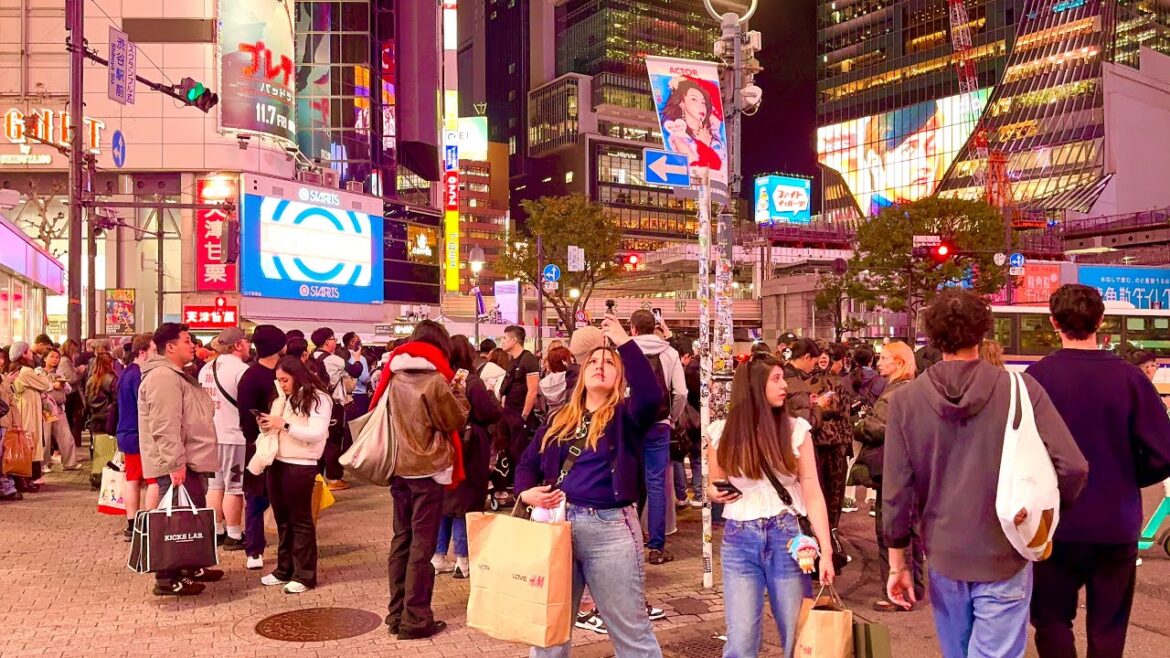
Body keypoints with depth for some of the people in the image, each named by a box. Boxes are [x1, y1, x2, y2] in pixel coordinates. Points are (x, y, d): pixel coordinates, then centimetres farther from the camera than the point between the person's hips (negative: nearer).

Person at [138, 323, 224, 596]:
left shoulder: (177, 375, 19)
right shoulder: (163, 378, -17)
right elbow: (165, 428, -25)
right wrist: (175, 464, -26)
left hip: (190, 461, 11)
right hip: (177, 465, -11)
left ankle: (192, 567, 29)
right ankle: (168, 579, 2)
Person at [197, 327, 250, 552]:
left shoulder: (206, 369, 10)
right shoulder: (240, 369, -15)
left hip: (211, 434, 8)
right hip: (234, 434, -8)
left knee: (214, 485, 14)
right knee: (234, 487, 0)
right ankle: (234, 536, 5)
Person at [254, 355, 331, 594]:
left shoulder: (318, 399, -9)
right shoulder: (283, 398, 12)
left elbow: (317, 433, -20)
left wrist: (284, 424, -21)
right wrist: (267, 426, -2)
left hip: (300, 467, -7)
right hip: (276, 464, 7)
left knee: (300, 520, 2)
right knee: (282, 520, 14)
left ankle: (304, 575, 10)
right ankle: (284, 569, 26)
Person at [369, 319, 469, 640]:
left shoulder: (395, 377, 4)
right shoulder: (435, 380, -14)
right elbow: (457, 420, -6)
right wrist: (457, 389, 6)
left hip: (399, 467, 6)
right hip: (428, 468, -6)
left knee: (402, 539, 13)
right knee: (422, 544, 0)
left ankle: (397, 613, 19)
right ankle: (415, 619, 3)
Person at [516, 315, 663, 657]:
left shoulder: (625, 415, -1)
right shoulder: (559, 418, 13)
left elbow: (652, 395, -23)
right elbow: (528, 462, 14)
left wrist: (624, 342, -23)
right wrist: (526, 491, -8)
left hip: (610, 528, -4)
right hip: (557, 523, 5)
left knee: (631, 631, 5)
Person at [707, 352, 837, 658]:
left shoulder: (796, 429, -1)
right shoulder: (723, 433, 0)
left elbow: (813, 492, -4)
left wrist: (826, 550, -11)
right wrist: (715, 492, -10)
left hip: (786, 538, 0)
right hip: (739, 541, 0)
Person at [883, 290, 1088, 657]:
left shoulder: (905, 400, -8)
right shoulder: (1021, 390, -11)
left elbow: (896, 492, -7)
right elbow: (1072, 467, -14)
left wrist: (897, 563, 4)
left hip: (943, 557, 2)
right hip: (1004, 556, -2)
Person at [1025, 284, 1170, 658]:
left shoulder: (1037, 376, -11)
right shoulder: (1129, 377, -8)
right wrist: (1126, 481, 10)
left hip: (1056, 523, -1)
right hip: (1117, 525, 2)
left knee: (1052, 620, 15)